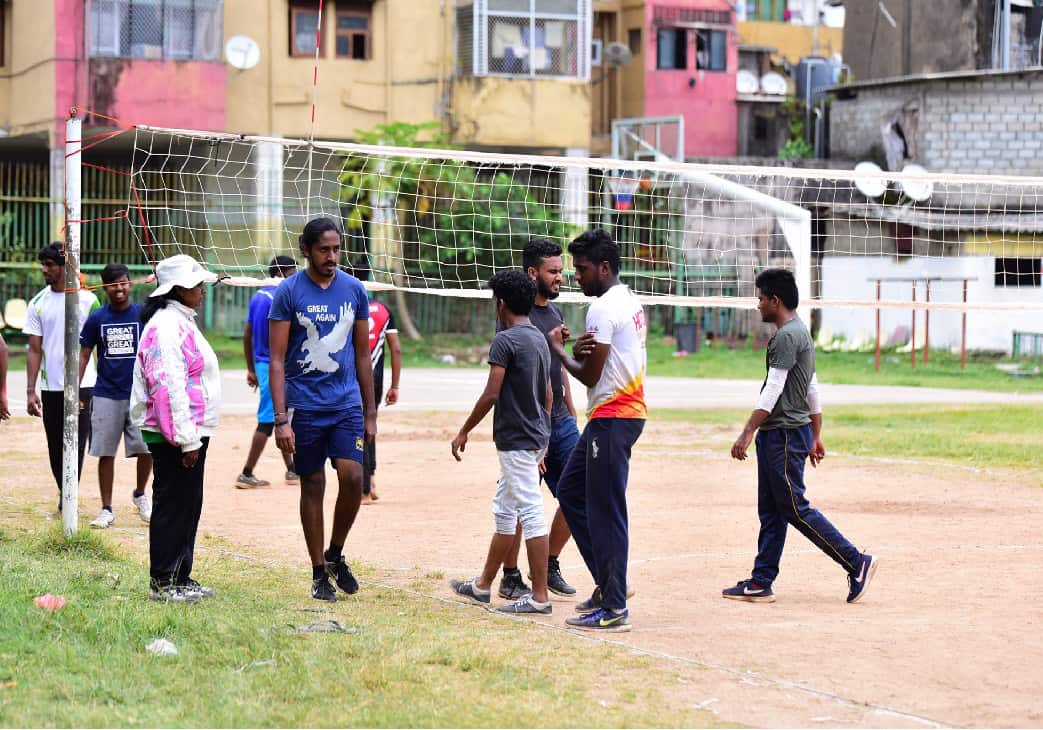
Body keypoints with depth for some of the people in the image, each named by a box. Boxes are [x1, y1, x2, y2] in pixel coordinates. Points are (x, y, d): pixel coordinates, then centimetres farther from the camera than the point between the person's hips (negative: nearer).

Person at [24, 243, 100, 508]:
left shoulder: (87, 300, -1)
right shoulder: (38, 303, 6)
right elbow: (34, 350, 6)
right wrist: (30, 391, -1)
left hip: (83, 386, -3)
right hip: (51, 387, 3)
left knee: (76, 446, -6)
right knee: (55, 448, 9)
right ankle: (65, 495, 24)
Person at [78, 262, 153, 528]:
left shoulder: (143, 315, 1)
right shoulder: (97, 319, 4)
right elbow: (84, 355, 7)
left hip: (139, 394, -1)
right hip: (106, 395, 1)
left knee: (146, 449, -4)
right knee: (105, 453, 3)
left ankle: (140, 494, 23)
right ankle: (107, 510, 12)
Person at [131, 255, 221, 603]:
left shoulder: (181, 322, 18)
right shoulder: (165, 327, -16)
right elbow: (169, 388, -22)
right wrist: (187, 440, -23)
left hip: (191, 432, 11)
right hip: (174, 435, -10)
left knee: (188, 507, 14)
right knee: (171, 507, -4)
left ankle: (180, 578, 21)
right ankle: (164, 583, 1)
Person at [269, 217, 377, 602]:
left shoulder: (354, 290, 5)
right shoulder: (289, 292, -5)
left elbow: (362, 355, 12)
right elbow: (277, 360, -6)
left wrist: (369, 414, 11)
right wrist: (281, 419, -13)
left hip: (347, 403, 2)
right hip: (304, 406, -2)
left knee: (352, 477, -11)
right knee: (312, 486, 4)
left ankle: (336, 554, 11)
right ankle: (319, 572, 14)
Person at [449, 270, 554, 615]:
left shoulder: (505, 341, -14)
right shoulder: (540, 339, 13)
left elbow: (491, 394, -19)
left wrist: (464, 431, -9)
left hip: (516, 440, -10)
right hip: (535, 437, 10)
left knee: (530, 513, -9)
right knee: (504, 511, 18)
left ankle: (539, 596, -8)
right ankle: (483, 585, 28)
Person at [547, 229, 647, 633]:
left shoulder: (603, 309, -15)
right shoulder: (631, 303, 17)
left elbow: (590, 375, -13)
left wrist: (560, 351, 4)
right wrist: (578, 353, -5)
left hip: (611, 417, -11)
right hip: (628, 412, 11)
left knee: (606, 511, -7)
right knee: (570, 491, 18)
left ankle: (614, 608, -5)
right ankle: (609, 584, 19)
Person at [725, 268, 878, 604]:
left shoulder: (787, 336, -16)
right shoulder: (801, 333, 17)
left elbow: (772, 391, -22)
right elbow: (813, 391, 21)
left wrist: (747, 434, -23)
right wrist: (816, 436, 24)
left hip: (785, 436, -11)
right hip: (776, 436, 11)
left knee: (795, 509, -7)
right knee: (770, 511, 10)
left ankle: (857, 563, -5)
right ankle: (761, 583, 12)